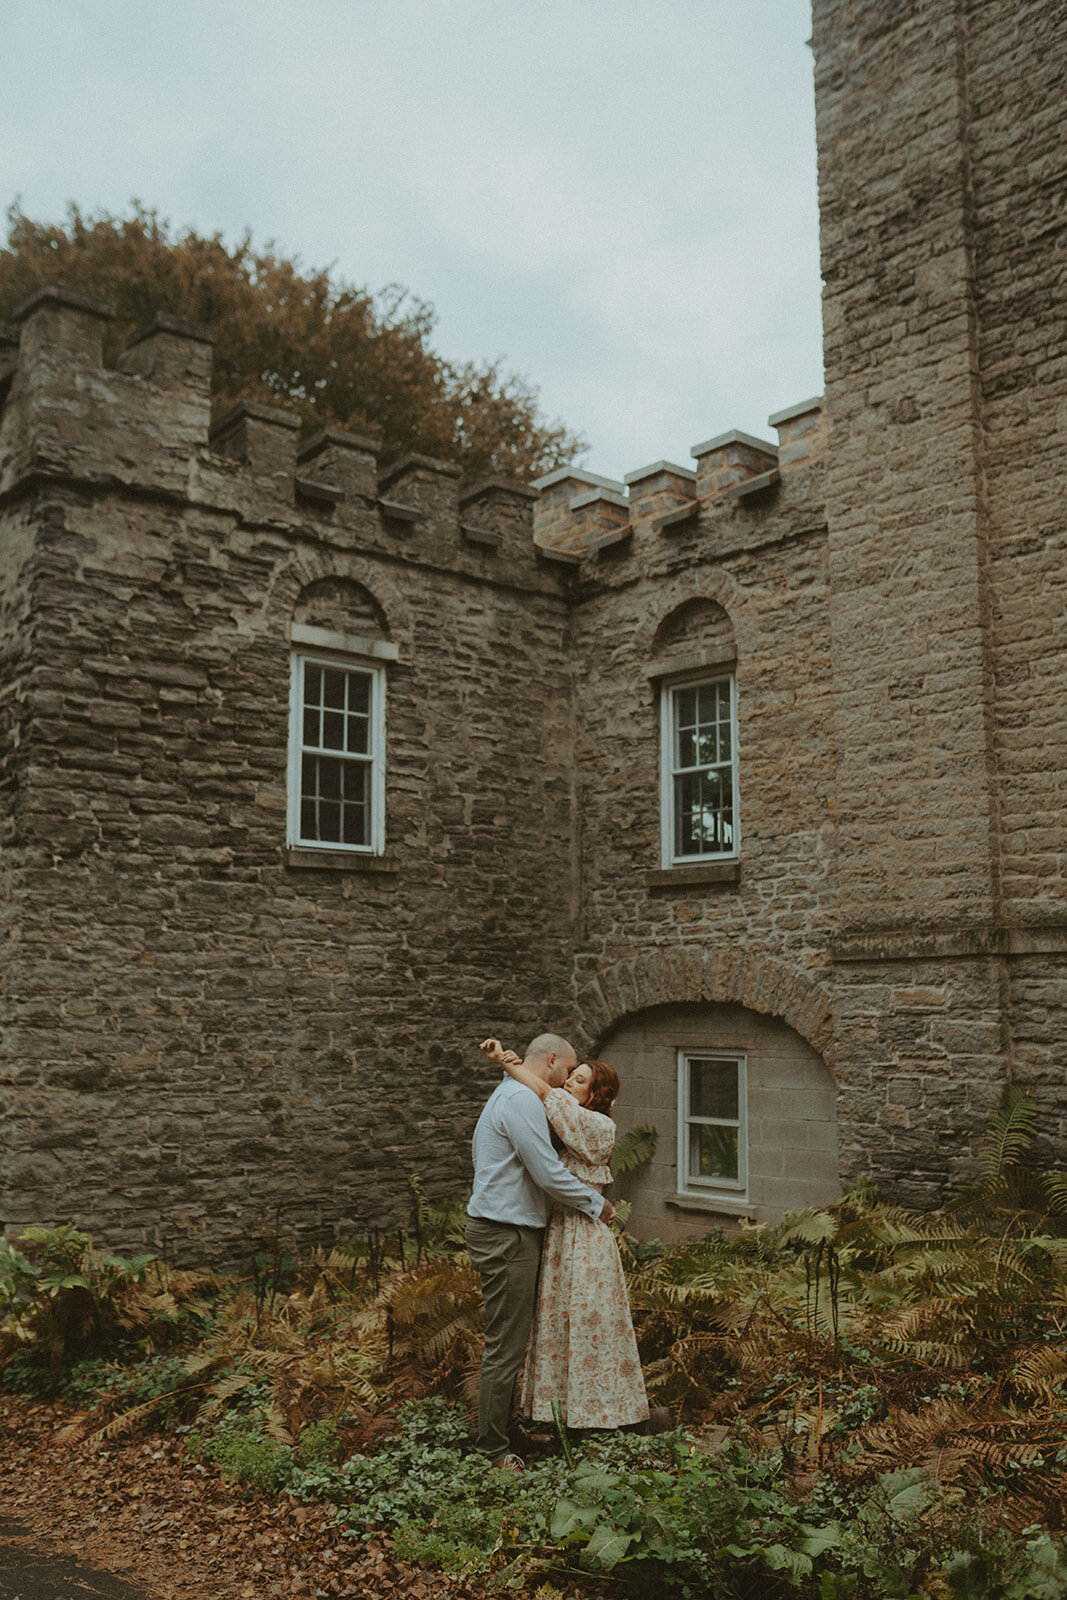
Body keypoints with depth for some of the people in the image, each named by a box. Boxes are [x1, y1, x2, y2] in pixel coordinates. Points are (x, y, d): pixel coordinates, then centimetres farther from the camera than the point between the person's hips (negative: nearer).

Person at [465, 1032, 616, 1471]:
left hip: (506, 1232, 11)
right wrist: (596, 1203, -6)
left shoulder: (506, 1096, 18)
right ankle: (492, 1451, 4)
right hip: (506, 1236, -11)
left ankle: (509, 1427, 26)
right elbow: (549, 1174, -20)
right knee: (505, 1346, -4)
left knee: (513, 1339, 17)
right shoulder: (522, 1100, -17)